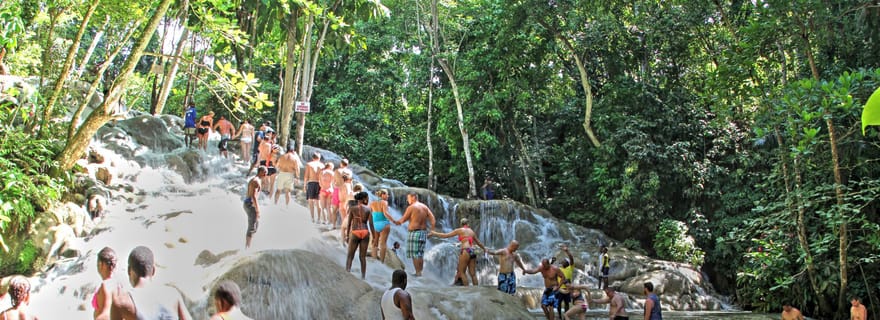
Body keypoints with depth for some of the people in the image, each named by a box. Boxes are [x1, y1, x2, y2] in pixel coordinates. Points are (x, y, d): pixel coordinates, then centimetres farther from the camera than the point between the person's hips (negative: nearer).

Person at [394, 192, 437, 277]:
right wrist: (432, 230, 3)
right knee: (420, 254, 12)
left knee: (414, 254, -3)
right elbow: (432, 218, 3)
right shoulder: (425, 207, 12)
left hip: (414, 232, -7)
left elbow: (403, 219, -4)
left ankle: (418, 272, -6)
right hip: (424, 232, 7)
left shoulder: (411, 207, -7)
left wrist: (396, 222, 15)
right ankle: (420, 271, 13)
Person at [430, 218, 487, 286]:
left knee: (462, 272, 1)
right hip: (473, 252, 5)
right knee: (473, 274, 5)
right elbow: (478, 243, 32)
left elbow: (445, 235, 4)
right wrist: (484, 249, 50)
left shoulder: (460, 230, 6)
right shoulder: (472, 232, 20)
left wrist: (434, 233, 15)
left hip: (466, 251, -5)